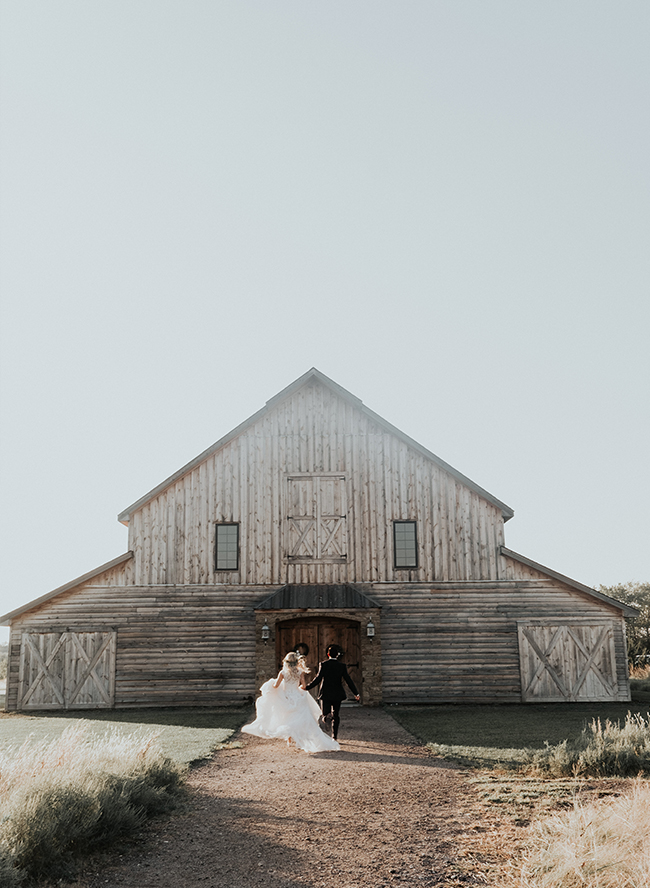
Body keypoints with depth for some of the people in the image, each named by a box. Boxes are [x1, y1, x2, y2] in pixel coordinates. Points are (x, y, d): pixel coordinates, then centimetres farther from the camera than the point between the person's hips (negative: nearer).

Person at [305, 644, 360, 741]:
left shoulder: (323, 664, -6)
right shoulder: (342, 666, -3)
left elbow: (318, 679, -14)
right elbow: (348, 680, -5)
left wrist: (307, 687, -7)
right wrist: (356, 693, -1)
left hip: (325, 694, -1)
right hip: (337, 695, 1)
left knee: (325, 715, 8)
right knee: (336, 716, 12)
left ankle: (328, 716, -28)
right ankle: (334, 737, 9)